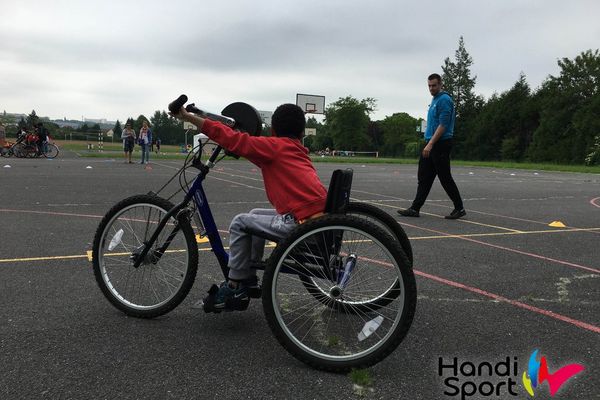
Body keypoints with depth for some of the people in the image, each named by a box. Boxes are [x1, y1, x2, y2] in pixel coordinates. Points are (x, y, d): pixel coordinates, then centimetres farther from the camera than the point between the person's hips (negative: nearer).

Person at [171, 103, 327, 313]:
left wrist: (187, 116, -1)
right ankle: (248, 279, 30)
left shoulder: (274, 146, 0)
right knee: (256, 215, 24)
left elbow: (232, 139, -5)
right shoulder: (299, 153, 23)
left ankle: (234, 289, 14)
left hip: (303, 223, -8)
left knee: (240, 223, 7)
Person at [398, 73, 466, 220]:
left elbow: (443, 125, -20)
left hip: (440, 145, -9)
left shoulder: (444, 100, -13)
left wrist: (430, 144, -24)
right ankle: (415, 208, 8)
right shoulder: (434, 100, 17)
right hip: (430, 145, 9)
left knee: (445, 178, -3)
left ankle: (459, 208, 9)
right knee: (423, 177, 7)